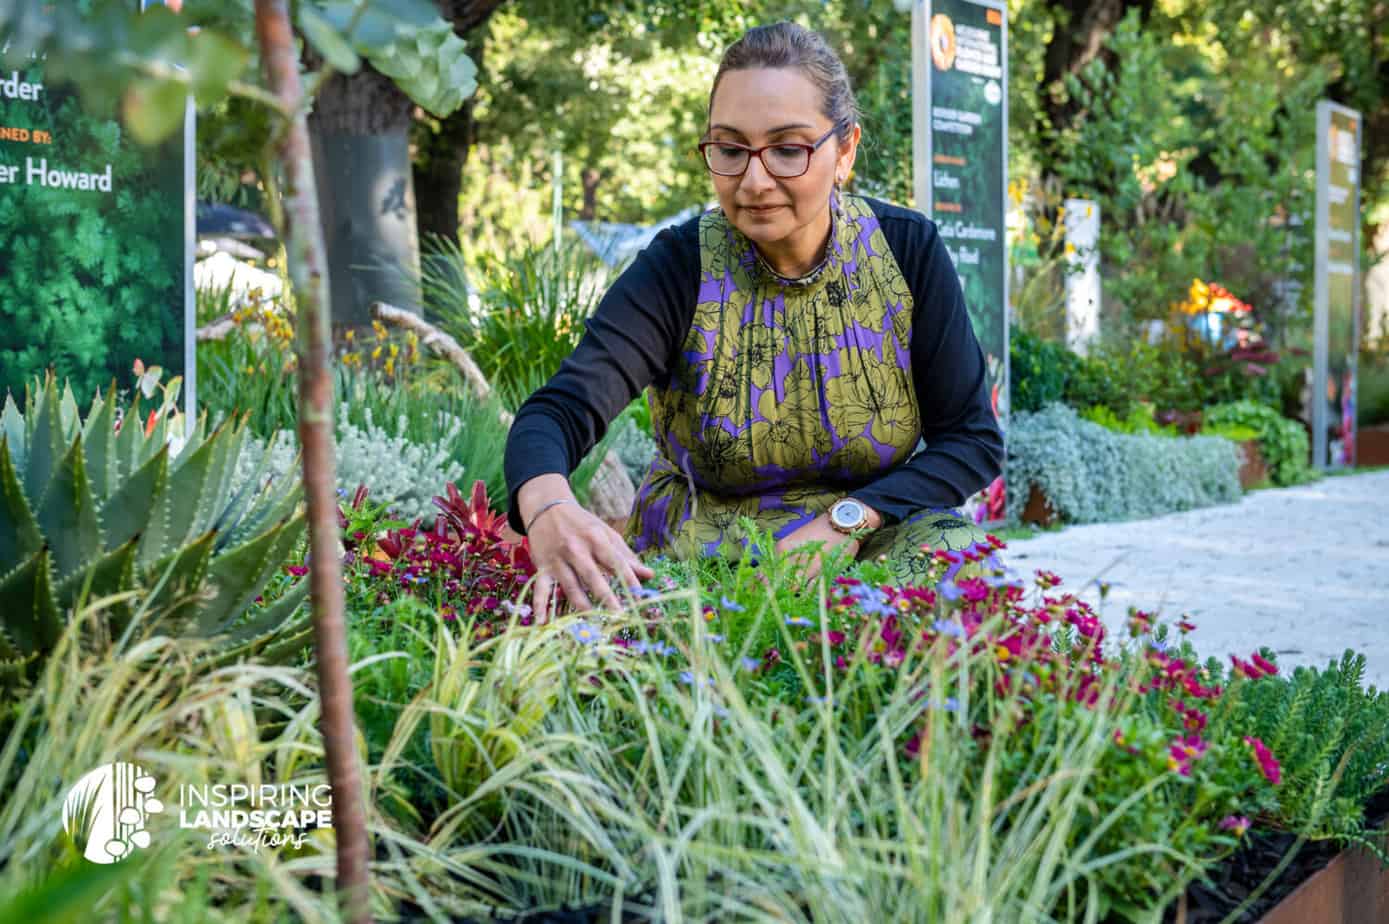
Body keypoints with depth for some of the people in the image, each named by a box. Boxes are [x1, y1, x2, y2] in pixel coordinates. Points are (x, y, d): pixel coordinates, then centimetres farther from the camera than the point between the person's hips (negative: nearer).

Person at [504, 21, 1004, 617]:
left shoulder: (907, 251, -7)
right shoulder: (680, 266, -11)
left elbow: (973, 438, -5)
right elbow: (560, 409, -25)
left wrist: (846, 521, -21)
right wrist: (549, 510, -49)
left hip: (872, 538, 1)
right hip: (700, 549, -1)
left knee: (951, 546, -30)